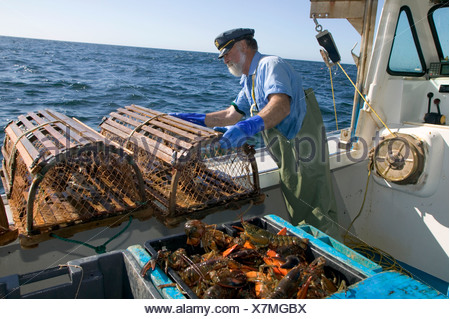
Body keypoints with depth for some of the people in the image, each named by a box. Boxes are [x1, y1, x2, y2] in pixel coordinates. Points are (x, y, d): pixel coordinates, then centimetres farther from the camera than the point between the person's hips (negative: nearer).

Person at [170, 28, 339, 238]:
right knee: (297, 215, 16)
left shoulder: (270, 64, -12)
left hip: (304, 148, -10)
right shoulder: (249, 80, 20)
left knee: (315, 217, -6)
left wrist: (249, 126, -45)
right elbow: (231, 115, 22)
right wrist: (192, 119, 17)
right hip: (289, 158, 10)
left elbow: (282, 106, -30)